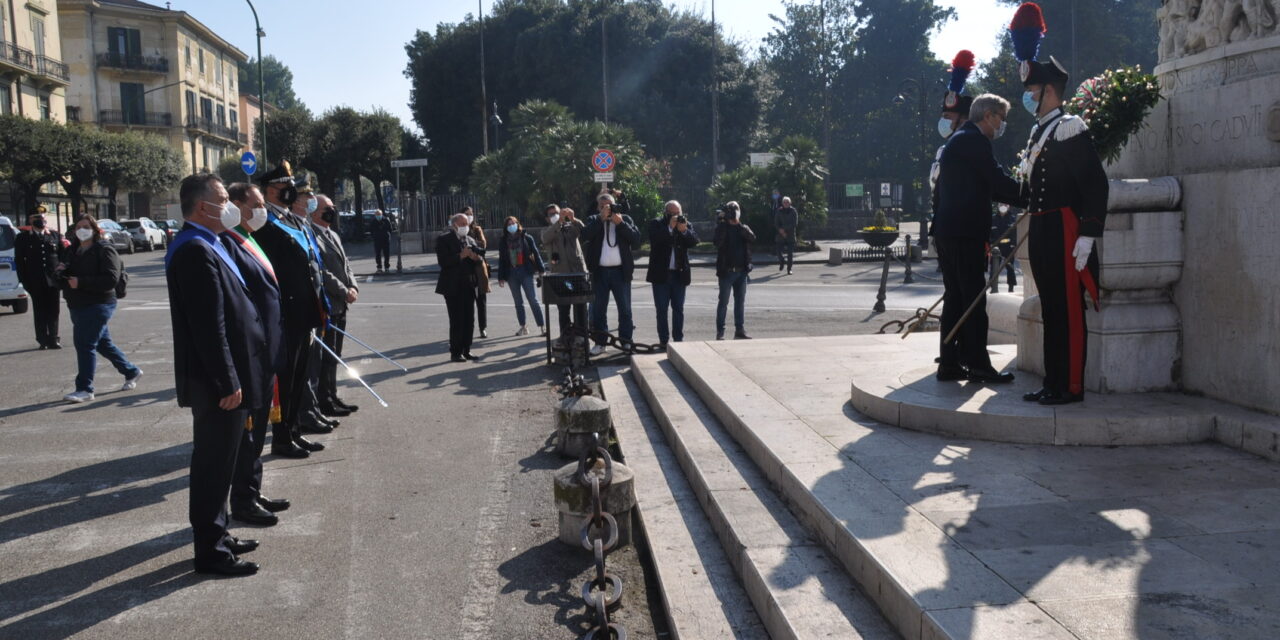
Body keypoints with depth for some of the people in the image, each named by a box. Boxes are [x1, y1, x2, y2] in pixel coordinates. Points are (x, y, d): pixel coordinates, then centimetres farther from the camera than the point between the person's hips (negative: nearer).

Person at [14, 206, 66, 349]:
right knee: (39, 312, 5)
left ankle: (53, 339, 8)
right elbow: (19, 261, 3)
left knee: (53, 312, 2)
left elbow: (63, 257, 6)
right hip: (35, 283, -1)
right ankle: (43, 340, 11)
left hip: (53, 280, 1)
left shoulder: (56, 236, 8)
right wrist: (24, 280, -4)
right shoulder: (23, 238, 5)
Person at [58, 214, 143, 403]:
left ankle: (85, 389, -6)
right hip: (77, 305, 9)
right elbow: (63, 271, 22)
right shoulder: (73, 250, 15)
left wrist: (81, 282, -26)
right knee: (103, 343, 16)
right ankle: (131, 372, 31)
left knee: (85, 345, -11)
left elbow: (112, 278, -20)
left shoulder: (104, 249, -10)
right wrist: (61, 272, -3)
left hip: (97, 304, -9)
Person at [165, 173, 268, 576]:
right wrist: (227, 383, -21)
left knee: (217, 463, 18)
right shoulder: (197, 251, -20)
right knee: (214, 465, 0)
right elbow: (209, 327, -24)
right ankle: (211, 552, 10)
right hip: (216, 383, -10)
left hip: (220, 378, 10)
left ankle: (216, 537, 30)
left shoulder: (203, 246, 13)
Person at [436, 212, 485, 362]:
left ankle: (466, 351, 16)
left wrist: (476, 257, -9)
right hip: (453, 287, -6)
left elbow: (480, 259, 13)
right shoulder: (444, 239, -4)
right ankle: (455, 353, 3)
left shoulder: (471, 240, 16)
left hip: (468, 286, 6)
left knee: (469, 320, 7)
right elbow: (442, 261, -15)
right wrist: (460, 256, -22)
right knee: (457, 320, -5)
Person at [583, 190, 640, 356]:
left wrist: (620, 223, -13)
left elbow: (636, 239, -6)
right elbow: (585, 235, -12)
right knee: (598, 309, 4)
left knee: (625, 309, 3)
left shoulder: (625, 219, 8)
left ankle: (626, 341, 10)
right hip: (599, 272, 1)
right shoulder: (594, 220, 8)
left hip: (621, 271, 0)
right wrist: (601, 218, -15)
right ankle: (599, 343, 11)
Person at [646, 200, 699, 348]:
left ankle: (678, 339, 11)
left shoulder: (686, 224, 9)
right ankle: (663, 340, 6)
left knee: (678, 308, 6)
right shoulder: (656, 224, 0)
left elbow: (694, 241, -5)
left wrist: (684, 230, -21)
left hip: (680, 274, 2)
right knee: (662, 309, 2)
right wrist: (670, 227, -21)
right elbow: (655, 239, -18)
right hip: (661, 274, -2)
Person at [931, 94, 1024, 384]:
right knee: (974, 298, -5)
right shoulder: (974, 140, -9)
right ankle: (978, 365, 0)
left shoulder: (960, 140, 22)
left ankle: (950, 363, 13)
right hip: (965, 232, -10)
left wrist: (1023, 198, 14)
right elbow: (998, 181, -14)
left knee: (955, 297, 11)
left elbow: (988, 186, 23)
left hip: (948, 230, 10)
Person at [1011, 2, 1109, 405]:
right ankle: (1053, 382, 19)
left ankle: (1071, 386, 2)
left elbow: (1097, 185, -16)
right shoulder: (1038, 133, 18)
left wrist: (1088, 235, -21)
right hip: (1040, 231, 9)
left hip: (1064, 230, -9)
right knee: (1050, 310, 12)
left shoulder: (1070, 130, -10)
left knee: (1068, 309, -4)